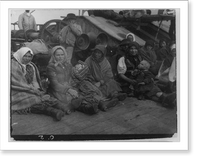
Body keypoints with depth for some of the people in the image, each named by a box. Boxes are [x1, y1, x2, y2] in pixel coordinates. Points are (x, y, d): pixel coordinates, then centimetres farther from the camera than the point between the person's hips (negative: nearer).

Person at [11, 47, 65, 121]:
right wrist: (31, 89, -13)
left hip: (33, 91, 7)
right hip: (19, 93, -6)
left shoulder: (32, 66, 18)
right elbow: (15, 82, -12)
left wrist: (37, 89, -1)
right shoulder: (13, 65, -4)